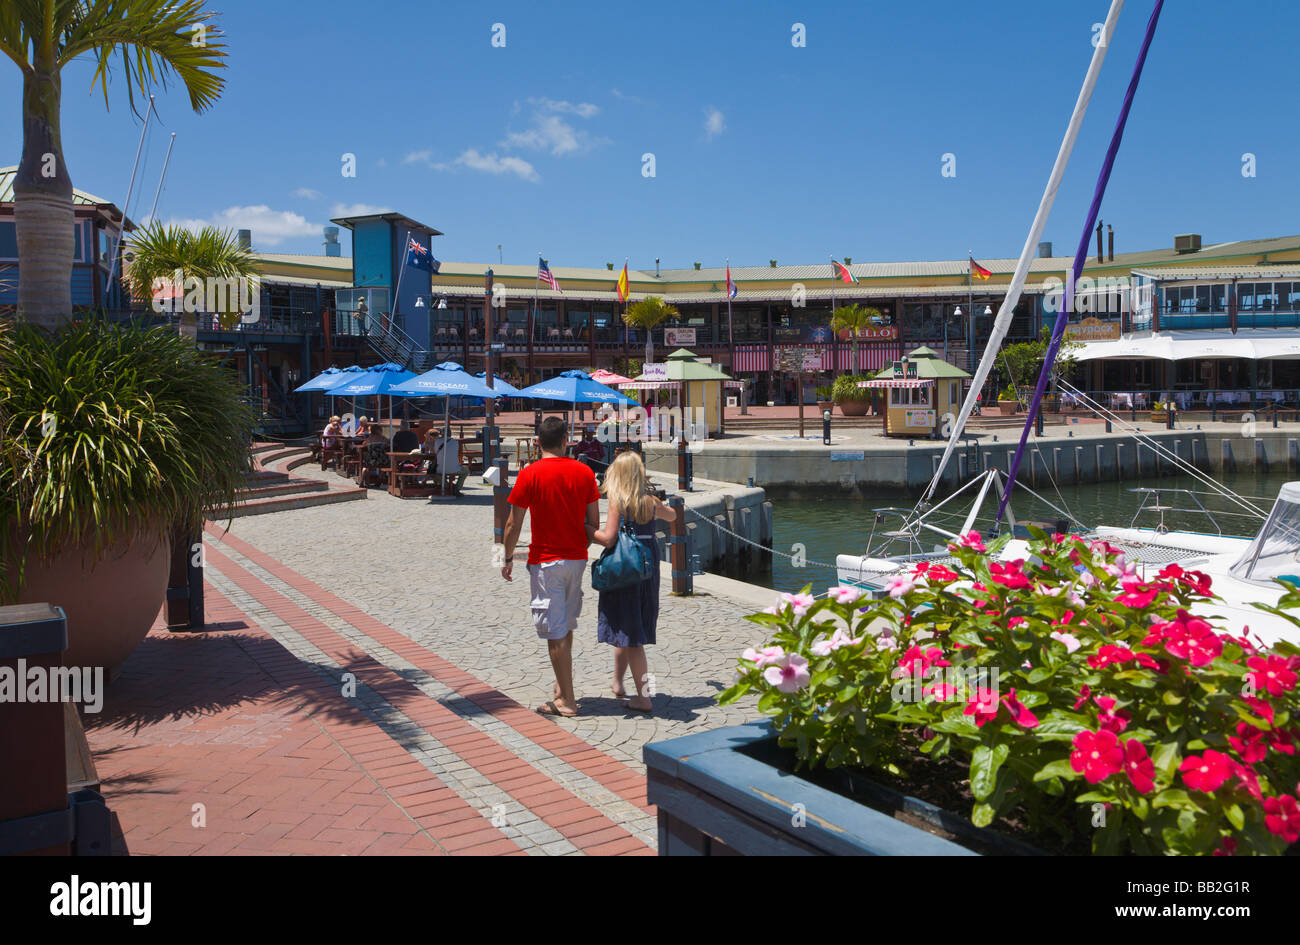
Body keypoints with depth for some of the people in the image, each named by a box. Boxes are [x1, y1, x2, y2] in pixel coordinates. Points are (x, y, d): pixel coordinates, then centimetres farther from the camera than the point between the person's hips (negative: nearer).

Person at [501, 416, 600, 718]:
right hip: (577, 558, 5)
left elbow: (514, 523, -8)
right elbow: (594, 522, 4)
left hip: (545, 561, -5)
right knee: (566, 626, 19)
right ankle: (562, 687, 29)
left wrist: (507, 558, 4)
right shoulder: (584, 472, 1)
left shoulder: (529, 474, -10)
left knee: (555, 632, 0)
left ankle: (567, 701, 3)